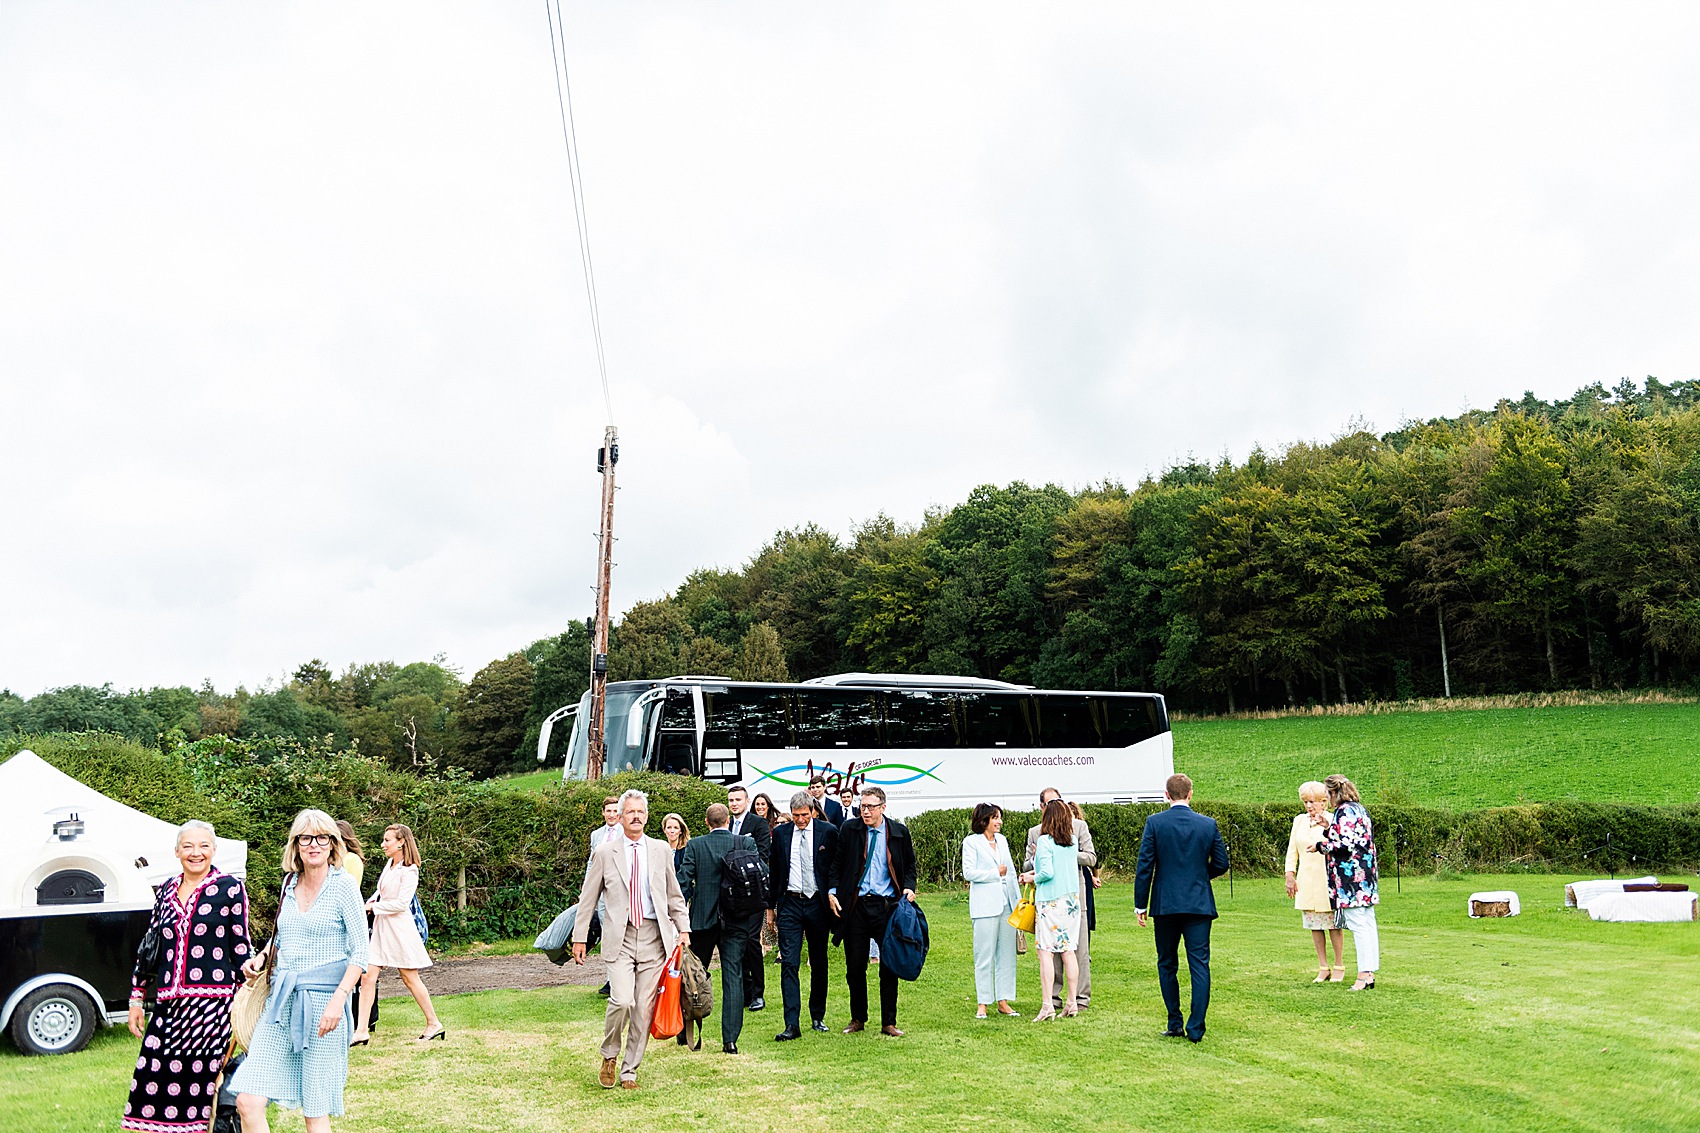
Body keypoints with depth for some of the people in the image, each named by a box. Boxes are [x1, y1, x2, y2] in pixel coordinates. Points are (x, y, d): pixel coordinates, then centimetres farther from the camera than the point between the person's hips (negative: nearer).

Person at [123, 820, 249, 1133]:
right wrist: (136, 999, 17)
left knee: (200, 1081, -4)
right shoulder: (166, 891, 13)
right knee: (150, 1080, -4)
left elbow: (240, 946, 0)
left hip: (212, 1001, -4)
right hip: (168, 1002, 4)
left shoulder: (230, 889, 0)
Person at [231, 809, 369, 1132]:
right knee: (248, 1101, -5)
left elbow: (360, 952, -8)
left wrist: (338, 1000, -19)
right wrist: (261, 956, 8)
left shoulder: (343, 885, -6)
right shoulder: (289, 882, 10)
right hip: (281, 1000, 5)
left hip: (322, 1003, -5)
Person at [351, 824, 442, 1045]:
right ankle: (361, 1030, 0)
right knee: (367, 976, -1)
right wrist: (370, 902, 5)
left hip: (399, 928, -8)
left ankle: (434, 1024, 14)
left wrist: (374, 906, -12)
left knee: (410, 978, 2)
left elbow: (402, 903, -20)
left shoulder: (409, 870, -15)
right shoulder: (389, 865, 10)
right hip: (381, 927, 8)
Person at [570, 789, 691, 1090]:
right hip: (619, 938, -2)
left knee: (644, 1009, 2)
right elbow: (588, 899, 8)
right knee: (622, 1001, -18)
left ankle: (629, 1071, 17)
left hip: (654, 937, 2)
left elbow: (674, 895, 16)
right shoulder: (604, 853, 3)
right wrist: (579, 938, 5)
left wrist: (683, 929, 7)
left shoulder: (661, 850, 9)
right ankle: (609, 1056, 9)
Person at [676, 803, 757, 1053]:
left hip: (702, 919, 0)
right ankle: (730, 1039, -1)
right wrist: (755, 917, 9)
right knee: (733, 978, 3)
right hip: (736, 920, 0)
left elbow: (683, 882, -7)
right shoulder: (746, 843, -2)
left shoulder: (695, 846, -4)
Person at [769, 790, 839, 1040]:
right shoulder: (780, 833, 4)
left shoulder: (828, 832, -1)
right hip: (789, 904, 0)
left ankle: (817, 1017, 26)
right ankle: (792, 1024, -9)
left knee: (819, 963, 11)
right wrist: (770, 907, 11)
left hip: (817, 904, 0)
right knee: (789, 963, -8)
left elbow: (838, 867, 4)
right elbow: (773, 872, 11)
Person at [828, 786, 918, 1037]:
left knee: (889, 967, 2)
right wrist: (832, 891, -3)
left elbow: (909, 865, 14)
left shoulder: (899, 832, 3)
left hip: (887, 905, 0)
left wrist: (909, 887, -2)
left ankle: (889, 1023, 12)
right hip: (855, 905, 0)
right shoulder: (849, 830, 1)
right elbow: (836, 862, 8)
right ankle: (858, 1019, 22)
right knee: (855, 967, 7)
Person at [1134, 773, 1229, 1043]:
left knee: (1167, 965, 13)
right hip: (1199, 904, 1)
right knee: (1200, 965, 3)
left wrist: (1141, 905, 1)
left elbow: (1144, 866, -6)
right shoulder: (1208, 824, -1)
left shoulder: (1154, 823, -6)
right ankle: (1196, 1028, -1)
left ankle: (1175, 1023, 16)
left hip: (1165, 905, -1)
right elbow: (1221, 864, 4)